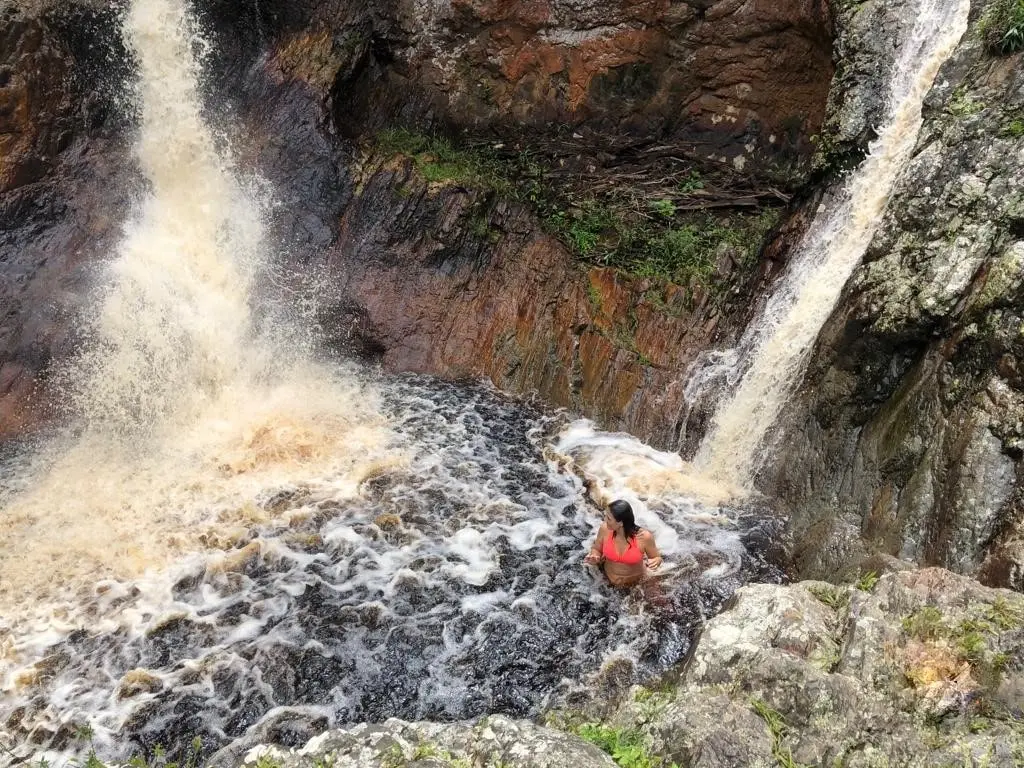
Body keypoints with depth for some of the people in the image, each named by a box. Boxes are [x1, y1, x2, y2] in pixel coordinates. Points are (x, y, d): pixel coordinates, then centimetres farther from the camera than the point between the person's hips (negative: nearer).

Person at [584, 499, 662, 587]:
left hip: (635, 582, -2)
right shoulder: (605, 529, -22)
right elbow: (596, 549, -3)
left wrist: (656, 562, -33)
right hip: (609, 579, 2)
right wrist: (594, 558, -24)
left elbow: (657, 558, -11)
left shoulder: (644, 537, -30)